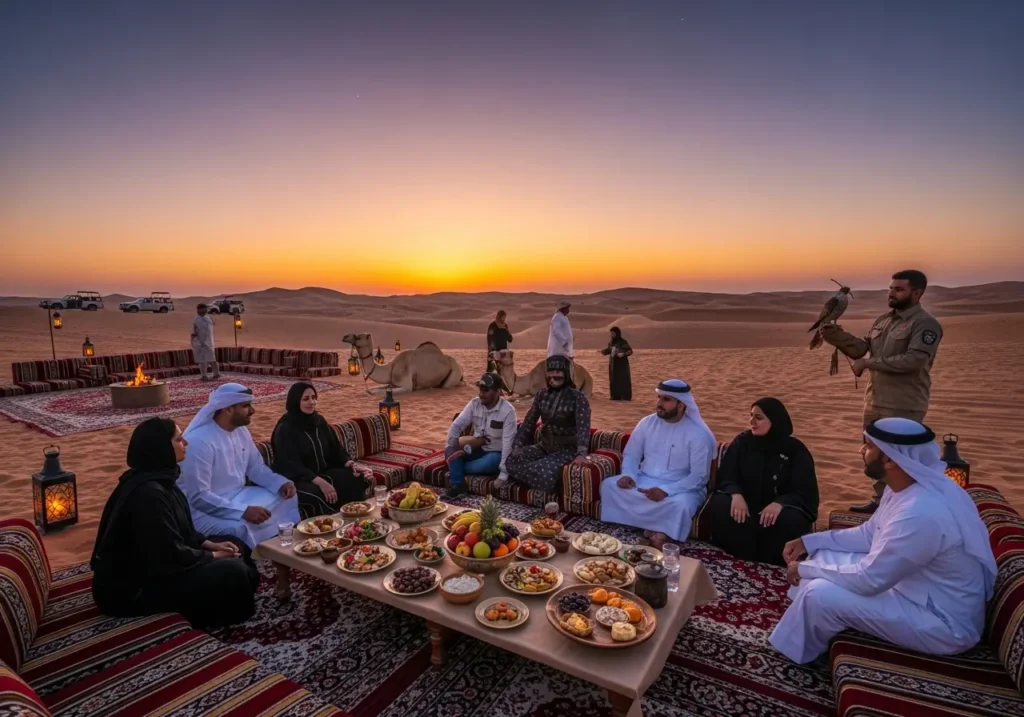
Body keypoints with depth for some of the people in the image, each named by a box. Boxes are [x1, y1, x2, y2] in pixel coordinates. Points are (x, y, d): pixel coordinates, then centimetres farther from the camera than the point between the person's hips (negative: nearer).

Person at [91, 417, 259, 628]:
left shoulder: (159, 478, 2)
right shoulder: (147, 492, -29)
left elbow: (181, 531, 12)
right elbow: (172, 555, -26)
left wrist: (210, 544, 1)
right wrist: (213, 555, -12)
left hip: (151, 563, 10)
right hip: (131, 588, -10)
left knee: (235, 546, 8)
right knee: (232, 572, -19)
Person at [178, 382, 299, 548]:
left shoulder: (241, 431, 1)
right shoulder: (199, 442, -25)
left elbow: (256, 468, 10)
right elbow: (198, 497, -28)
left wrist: (281, 483, -10)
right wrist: (243, 511, -32)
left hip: (238, 497, 9)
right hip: (203, 509, -8)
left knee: (287, 499, 1)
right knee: (243, 529, -33)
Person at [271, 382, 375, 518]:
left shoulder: (319, 421, 7)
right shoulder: (285, 429, -14)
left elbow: (335, 449, 8)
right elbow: (291, 466, -21)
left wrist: (352, 465, -12)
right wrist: (320, 482, -32)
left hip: (323, 473, 7)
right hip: (296, 479, -6)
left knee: (357, 479, -15)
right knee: (320, 495, -36)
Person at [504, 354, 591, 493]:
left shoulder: (577, 398, -11)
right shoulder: (542, 395, 5)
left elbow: (583, 427, -24)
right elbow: (528, 422, 8)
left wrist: (581, 454, -39)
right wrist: (517, 446, -4)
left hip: (567, 449, -5)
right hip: (544, 446, 5)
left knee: (546, 473, -32)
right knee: (512, 460, -18)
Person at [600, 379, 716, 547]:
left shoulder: (699, 434, -12)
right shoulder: (647, 422, 2)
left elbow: (699, 477, -15)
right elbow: (631, 454, 8)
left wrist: (666, 490, -28)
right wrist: (628, 474, -16)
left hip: (681, 487, -5)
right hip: (643, 480, 5)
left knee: (680, 505, -38)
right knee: (609, 485, -19)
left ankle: (663, 534, -11)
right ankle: (656, 530, -19)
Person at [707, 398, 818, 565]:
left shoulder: (796, 450, -4)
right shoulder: (742, 441, 1)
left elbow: (806, 492, -10)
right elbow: (725, 476, -2)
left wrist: (780, 504, -32)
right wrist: (736, 494, -26)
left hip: (778, 507, -1)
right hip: (746, 503, 2)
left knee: (791, 520, -36)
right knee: (718, 505, -30)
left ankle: (769, 565, -14)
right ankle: (739, 561, -17)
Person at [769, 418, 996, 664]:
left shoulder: (920, 513, -35)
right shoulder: (907, 487, -3)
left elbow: (868, 580, -28)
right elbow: (869, 534, 12)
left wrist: (806, 569, -14)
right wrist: (810, 541, 4)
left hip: (944, 623, -10)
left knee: (820, 595, -18)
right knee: (826, 557, 9)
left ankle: (799, 651, 13)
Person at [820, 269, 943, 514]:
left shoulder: (925, 324, -12)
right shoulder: (884, 319, 13)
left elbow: (913, 360, -23)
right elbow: (863, 348, 10)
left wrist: (869, 363, -19)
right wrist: (837, 336, -8)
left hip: (904, 407, -8)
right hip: (875, 401, 8)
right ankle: (880, 500, 32)